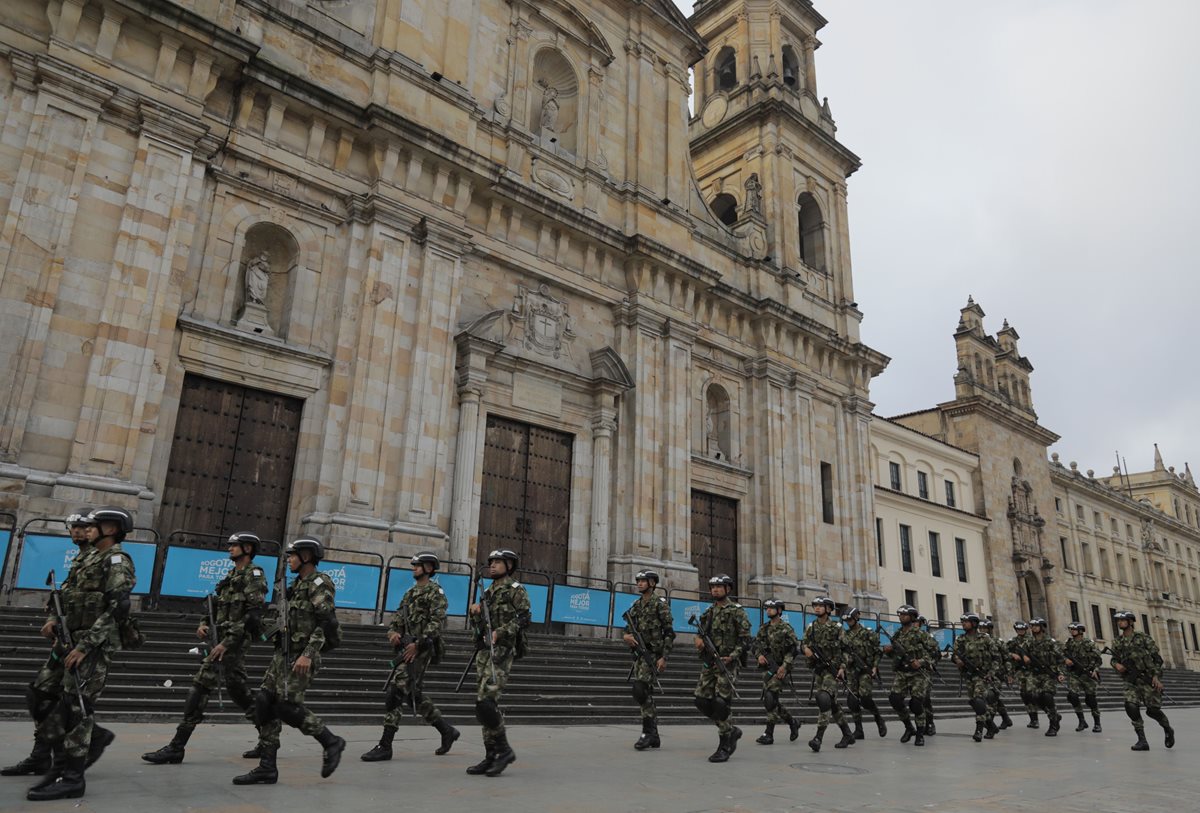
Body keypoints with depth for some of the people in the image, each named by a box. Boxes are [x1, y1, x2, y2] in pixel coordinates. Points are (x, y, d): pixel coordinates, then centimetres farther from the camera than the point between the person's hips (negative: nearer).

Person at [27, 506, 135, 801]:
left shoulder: (116, 561, -12)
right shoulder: (90, 558, 17)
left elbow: (116, 611, -19)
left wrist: (85, 646, -22)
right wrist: (55, 619, 9)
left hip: (95, 645, -9)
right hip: (75, 641, 9)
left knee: (77, 704, -7)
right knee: (60, 702, 11)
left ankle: (71, 778, 0)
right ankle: (95, 736, 27)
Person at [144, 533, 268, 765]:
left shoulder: (254, 576, -9)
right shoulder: (231, 577, 20)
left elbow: (252, 615, -17)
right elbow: (217, 606, 24)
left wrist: (227, 642, -22)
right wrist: (204, 624, 4)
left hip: (236, 640, -9)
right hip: (224, 639, 9)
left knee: (202, 686, -9)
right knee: (237, 689, 11)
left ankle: (176, 748, -3)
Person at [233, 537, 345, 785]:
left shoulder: (319, 584, -12)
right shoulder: (298, 585, 17)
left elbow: (326, 623, -19)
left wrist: (308, 654, -26)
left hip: (302, 656, -9)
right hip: (284, 653, 9)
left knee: (288, 706, -13)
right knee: (265, 702, 2)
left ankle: (331, 742, 4)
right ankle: (267, 767, 8)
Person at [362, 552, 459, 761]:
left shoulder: (435, 591, -6)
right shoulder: (410, 593, 20)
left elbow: (437, 621, -15)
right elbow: (398, 617, 17)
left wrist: (418, 644, -21)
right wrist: (393, 632, -4)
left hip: (420, 649, -9)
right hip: (407, 648, 9)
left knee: (395, 692, -12)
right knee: (414, 695, 13)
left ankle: (385, 746, -7)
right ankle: (447, 731, 26)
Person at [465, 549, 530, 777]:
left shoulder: (515, 589, -1)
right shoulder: (487, 592, 21)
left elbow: (525, 616, -13)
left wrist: (501, 632, -21)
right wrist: (475, 613, 3)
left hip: (502, 650, -8)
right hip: (483, 650, 8)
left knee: (486, 701, -18)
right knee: (483, 704, 6)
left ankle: (504, 750, -4)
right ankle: (491, 756, 12)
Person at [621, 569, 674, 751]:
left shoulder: (660, 603, -6)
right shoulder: (636, 606, 14)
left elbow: (669, 632, -10)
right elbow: (627, 630, 19)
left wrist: (664, 657, -16)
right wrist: (626, 636, -6)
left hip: (652, 653, -7)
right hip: (638, 653, 7)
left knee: (639, 690, -19)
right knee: (645, 694, 9)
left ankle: (648, 731, -9)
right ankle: (653, 736, 17)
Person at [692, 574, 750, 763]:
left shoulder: (737, 611, -4)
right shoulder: (708, 612, 16)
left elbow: (745, 639, -8)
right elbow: (700, 634, 23)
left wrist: (731, 656, -20)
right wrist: (699, 640, -1)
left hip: (727, 663, -7)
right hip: (708, 663, 7)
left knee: (721, 703, -10)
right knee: (702, 701, 2)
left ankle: (725, 747, 3)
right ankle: (732, 730, 21)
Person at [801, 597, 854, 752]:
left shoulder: (837, 628, -5)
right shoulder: (811, 627, 9)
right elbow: (803, 643, 12)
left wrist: (842, 667, -14)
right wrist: (805, 648, -10)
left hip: (831, 669, -6)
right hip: (817, 669, 6)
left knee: (824, 699, -20)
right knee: (831, 703, 12)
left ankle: (818, 737, -21)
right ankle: (848, 735, 27)